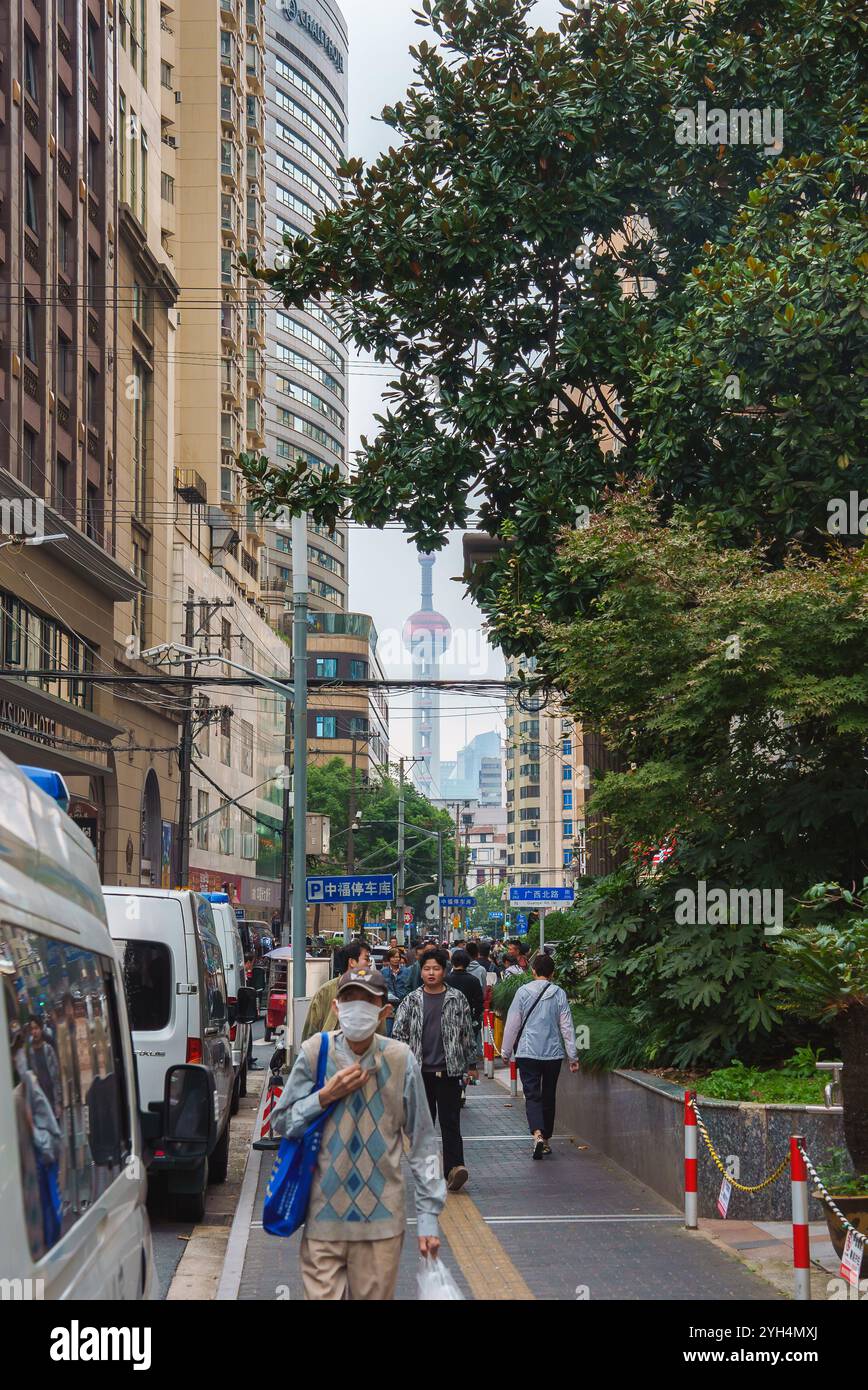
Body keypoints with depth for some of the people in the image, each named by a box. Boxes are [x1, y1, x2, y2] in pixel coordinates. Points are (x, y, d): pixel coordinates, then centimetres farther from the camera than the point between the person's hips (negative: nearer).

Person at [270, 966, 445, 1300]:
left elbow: (422, 1141, 0)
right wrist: (325, 1097, -12)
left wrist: (428, 1216, -2)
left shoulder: (400, 1060, -4)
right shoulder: (314, 1054, -3)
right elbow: (280, 1122, 5)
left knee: (374, 1296, 8)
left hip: (381, 1221, 0)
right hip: (324, 1216, 0)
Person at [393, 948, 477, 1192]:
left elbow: (467, 1033, 10)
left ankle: (454, 1168, -15)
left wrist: (471, 1064, 9)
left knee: (450, 1121, -8)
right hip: (420, 1071, 2)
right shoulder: (412, 1001, 6)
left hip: (449, 1070, -2)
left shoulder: (457, 999, 5)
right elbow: (399, 1034, 8)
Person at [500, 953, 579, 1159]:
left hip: (527, 1052, -2)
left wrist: (506, 1051, 10)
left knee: (532, 1095, -4)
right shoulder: (559, 993, -1)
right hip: (553, 1052, 2)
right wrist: (573, 1056, 5)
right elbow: (567, 1026, 0)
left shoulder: (523, 991, -3)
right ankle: (546, 1139, 21)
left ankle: (537, 1134, -26)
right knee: (549, 1096, 14)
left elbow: (512, 1024, 0)